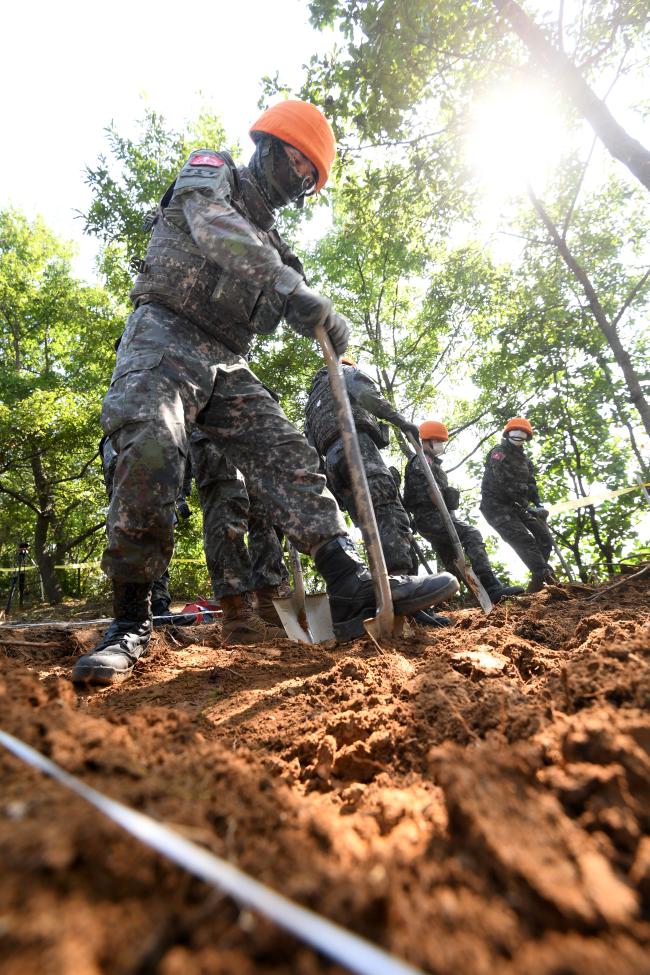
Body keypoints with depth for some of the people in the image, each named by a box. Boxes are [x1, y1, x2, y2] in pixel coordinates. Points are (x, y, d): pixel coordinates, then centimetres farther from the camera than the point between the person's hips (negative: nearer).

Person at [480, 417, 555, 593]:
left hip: (516, 506, 9)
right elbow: (506, 485, -18)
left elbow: (530, 485, 16)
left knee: (545, 539, 0)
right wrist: (526, 505, -20)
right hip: (496, 506, -9)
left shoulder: (524, 459, 21)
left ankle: (537, 582, 3)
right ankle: (548, 579, -33)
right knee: (524, 541, -23)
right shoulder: (498, 453, -7)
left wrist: (538, 505, -3)